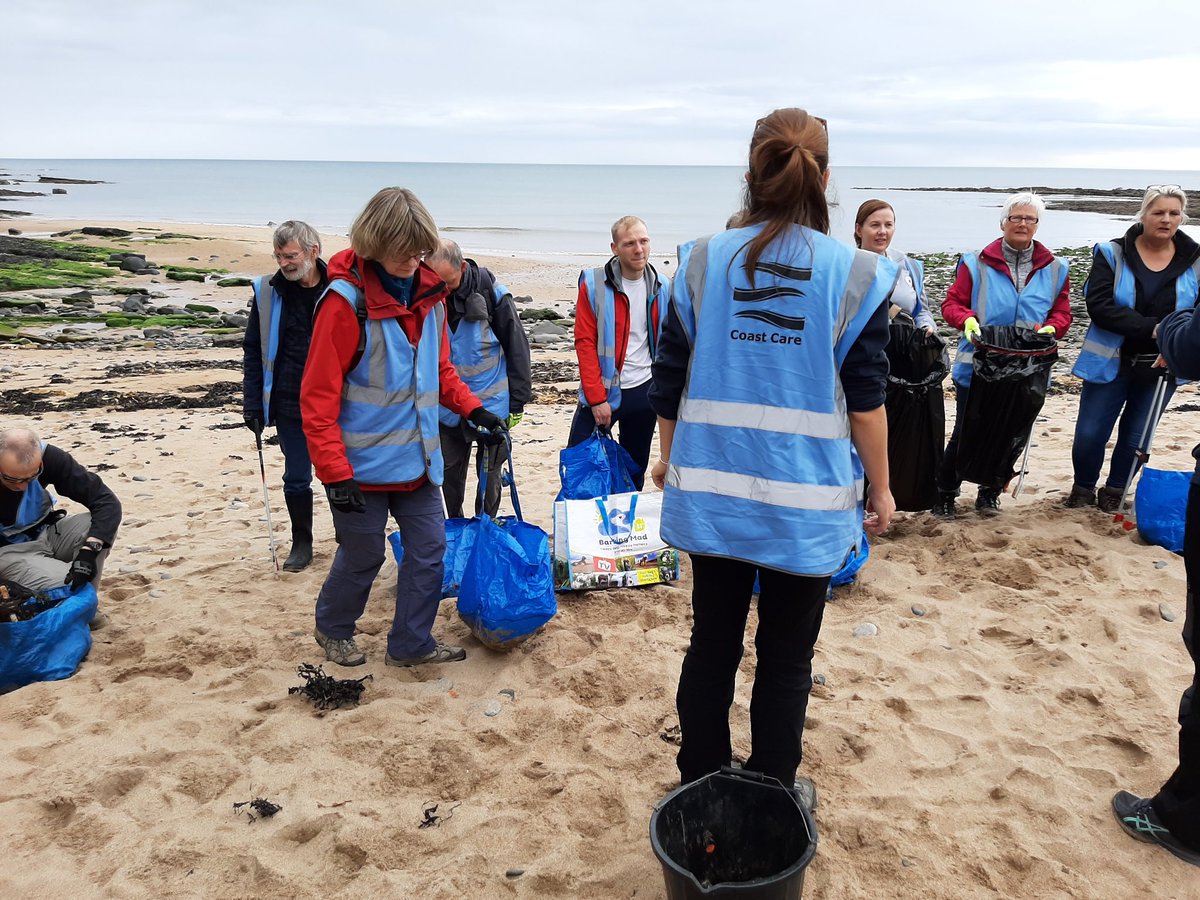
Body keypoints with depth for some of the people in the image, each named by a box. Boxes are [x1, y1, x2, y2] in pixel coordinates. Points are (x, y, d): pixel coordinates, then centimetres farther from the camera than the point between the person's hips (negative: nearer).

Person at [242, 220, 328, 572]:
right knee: (296, 477, 9)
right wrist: (252, 404, -1)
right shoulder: (267, 292, -1)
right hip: (289, 405, 1)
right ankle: (302, 543, 26)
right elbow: (253, 351, 3)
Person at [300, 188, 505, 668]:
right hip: (365, 463, -6)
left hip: (418, 459, 6)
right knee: (363, 553, 10)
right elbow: (318, 395, -17)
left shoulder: (429, 290, 2)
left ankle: (411, 643, 27)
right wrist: (335, 473, -20)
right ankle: (332, 628, 37)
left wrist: (471, 407, 3)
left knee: (429, 548, 9)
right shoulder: (346, 300, -18)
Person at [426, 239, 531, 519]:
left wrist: (518, 401, -7)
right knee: (450, 474, 14)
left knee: (489, 474, 9)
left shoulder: (491, 293, -14)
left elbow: (517, 348, -8)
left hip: (491, 404, -3)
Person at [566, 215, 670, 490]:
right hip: (602, 392, -3)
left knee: (635, 471, 14)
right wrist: (597, 398, -15)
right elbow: (585, 342, -10)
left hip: (644, 391, 4)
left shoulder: (661, 287, 4)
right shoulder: (594, 285, -7)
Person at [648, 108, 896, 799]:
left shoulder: (703, 261, -1)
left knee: (712, 644, 17)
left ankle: (701, 787, 33)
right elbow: (866, 402, -6)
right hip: (807, 501, -2)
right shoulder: (855, 275, -7)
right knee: (787, 658, 13)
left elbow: (671, 382, 3)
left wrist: (671, 457, 18)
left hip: (711, 489, 3)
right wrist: (880, 488, 7)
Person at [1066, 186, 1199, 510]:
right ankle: (1083, 489, 26)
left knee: (1136, 436, 11)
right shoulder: (1113, 254, -7)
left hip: (1163, 366, 2)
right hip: (1112, 363, -2)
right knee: (1089, 434, 1)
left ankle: (1115, 492, 32)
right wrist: (1152, 328, -25)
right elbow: (1099, 306, -17)